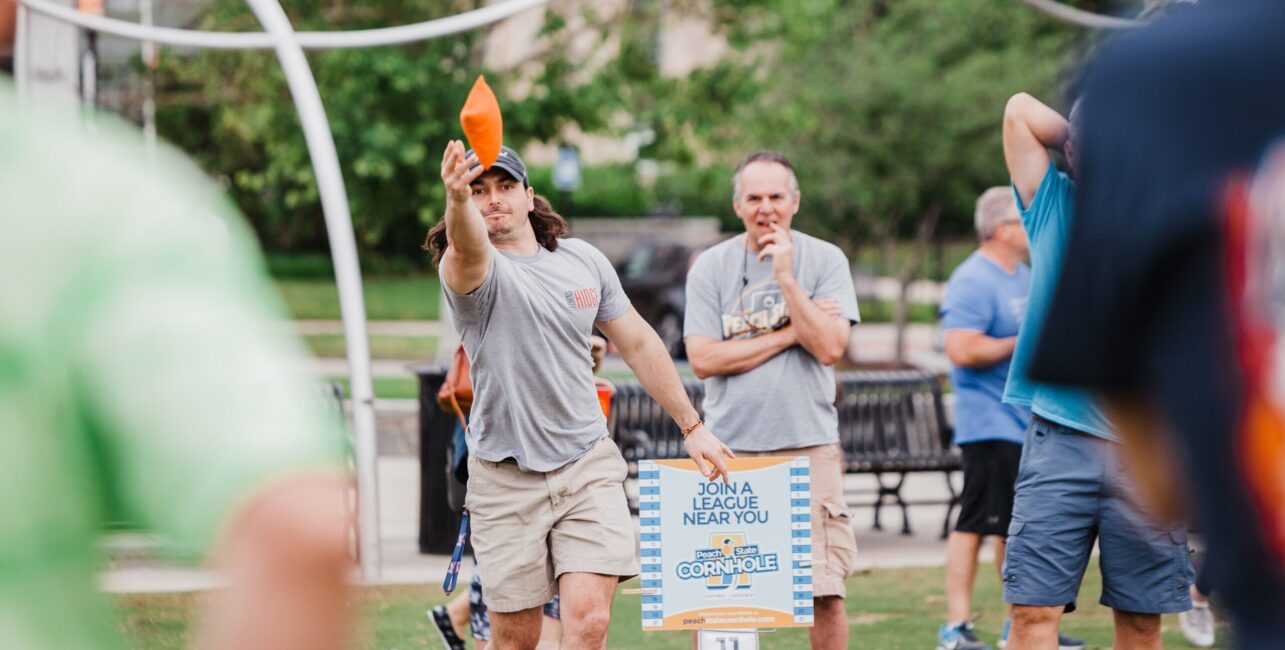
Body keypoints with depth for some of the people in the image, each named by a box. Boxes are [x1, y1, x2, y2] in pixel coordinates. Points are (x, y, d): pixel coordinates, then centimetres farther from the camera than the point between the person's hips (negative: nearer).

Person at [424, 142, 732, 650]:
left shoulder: (584, 261, 7)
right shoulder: (471, 267, -7)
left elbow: (638, 344, 18)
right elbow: (466, 248, -33)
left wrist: (691, 426, 18)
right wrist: (458, 199, -56)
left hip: (588, 464, 2)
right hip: (506, 477, -2)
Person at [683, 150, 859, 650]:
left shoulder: (824, 261, 5)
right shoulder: (711, 267, 6)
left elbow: (830, 347, -7)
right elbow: (704, 359, -3)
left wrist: (786, 278, -10)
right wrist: (788, 333, -4)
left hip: (808, 445, -1)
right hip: (730, 449, 1)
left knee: (824, 590, -4)